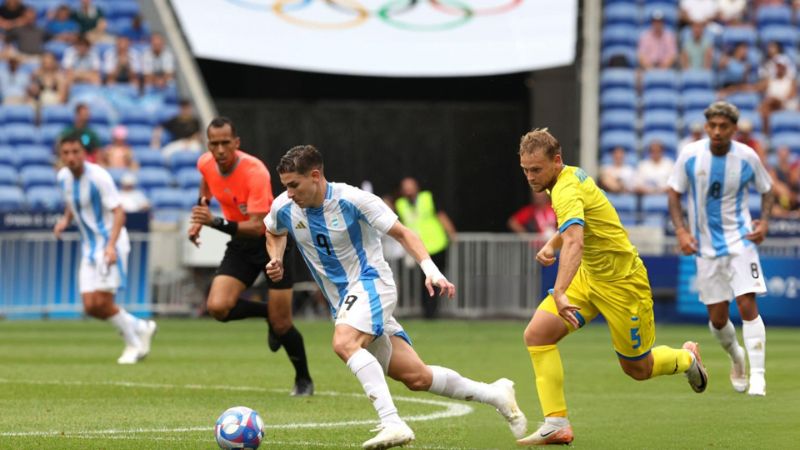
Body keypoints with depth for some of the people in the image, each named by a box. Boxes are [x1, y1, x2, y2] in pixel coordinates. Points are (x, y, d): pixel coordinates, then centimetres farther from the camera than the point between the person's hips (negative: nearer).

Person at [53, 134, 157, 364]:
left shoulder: (99, 177, -18)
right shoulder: (63, 177, 3)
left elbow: (118, 213, -21)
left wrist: (111, 245, -33)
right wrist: (65, 219, 7)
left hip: (110, 243, -7)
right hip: (89, 247, 7)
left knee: (102, 302, -15)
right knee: (90, 306, -1)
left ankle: (134, 344, 5)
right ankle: (141, 328, 18)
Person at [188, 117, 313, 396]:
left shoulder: (254, 172, -30)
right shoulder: (206, 164, -10)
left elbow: (256, 227, -36)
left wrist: (215, 222, -48)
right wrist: (199, 219, 9)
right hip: (241, 245, 5)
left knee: (281, 324, -6)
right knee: (217, 307, -17)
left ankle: (304, 380, 21)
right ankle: (267, 313, 13)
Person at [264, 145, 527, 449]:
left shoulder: (351, 199, -16)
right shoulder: (284, 208, -2)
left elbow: (402, 233, -10)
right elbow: (273, 232, 23)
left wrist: (430, 269, -22)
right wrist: (276, 258, 1)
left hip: (371, 283, -5)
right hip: (343, 302, 5)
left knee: (344, 343, -36)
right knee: (416, 377, 1)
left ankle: (392, 423, -41)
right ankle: (495, 395, 18)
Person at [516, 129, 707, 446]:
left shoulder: (566, 190, -29)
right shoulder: (572, 176, 1)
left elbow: (574, 243, -47)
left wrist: (559, 293, -61)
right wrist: (551, 245, 2)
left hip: (622, 283, -9)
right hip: (588, 276, 9)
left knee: (637, 369, 9)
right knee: (537, 334, -13)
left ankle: (687, 358, 42)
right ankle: (557, 424, -13)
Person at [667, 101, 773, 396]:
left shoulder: (747, 158, -8)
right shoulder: (690, 156, -7)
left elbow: (766, 190, 8)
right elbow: (674, 193, 3)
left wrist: (764, 222, -8)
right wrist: (680, 230, -10)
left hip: (739, 239, -2)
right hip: (706, 247, 2)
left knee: (747, 305, -16)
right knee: (717, 319, 6)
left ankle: (757, 376, -13)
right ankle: (736, 357, 38)